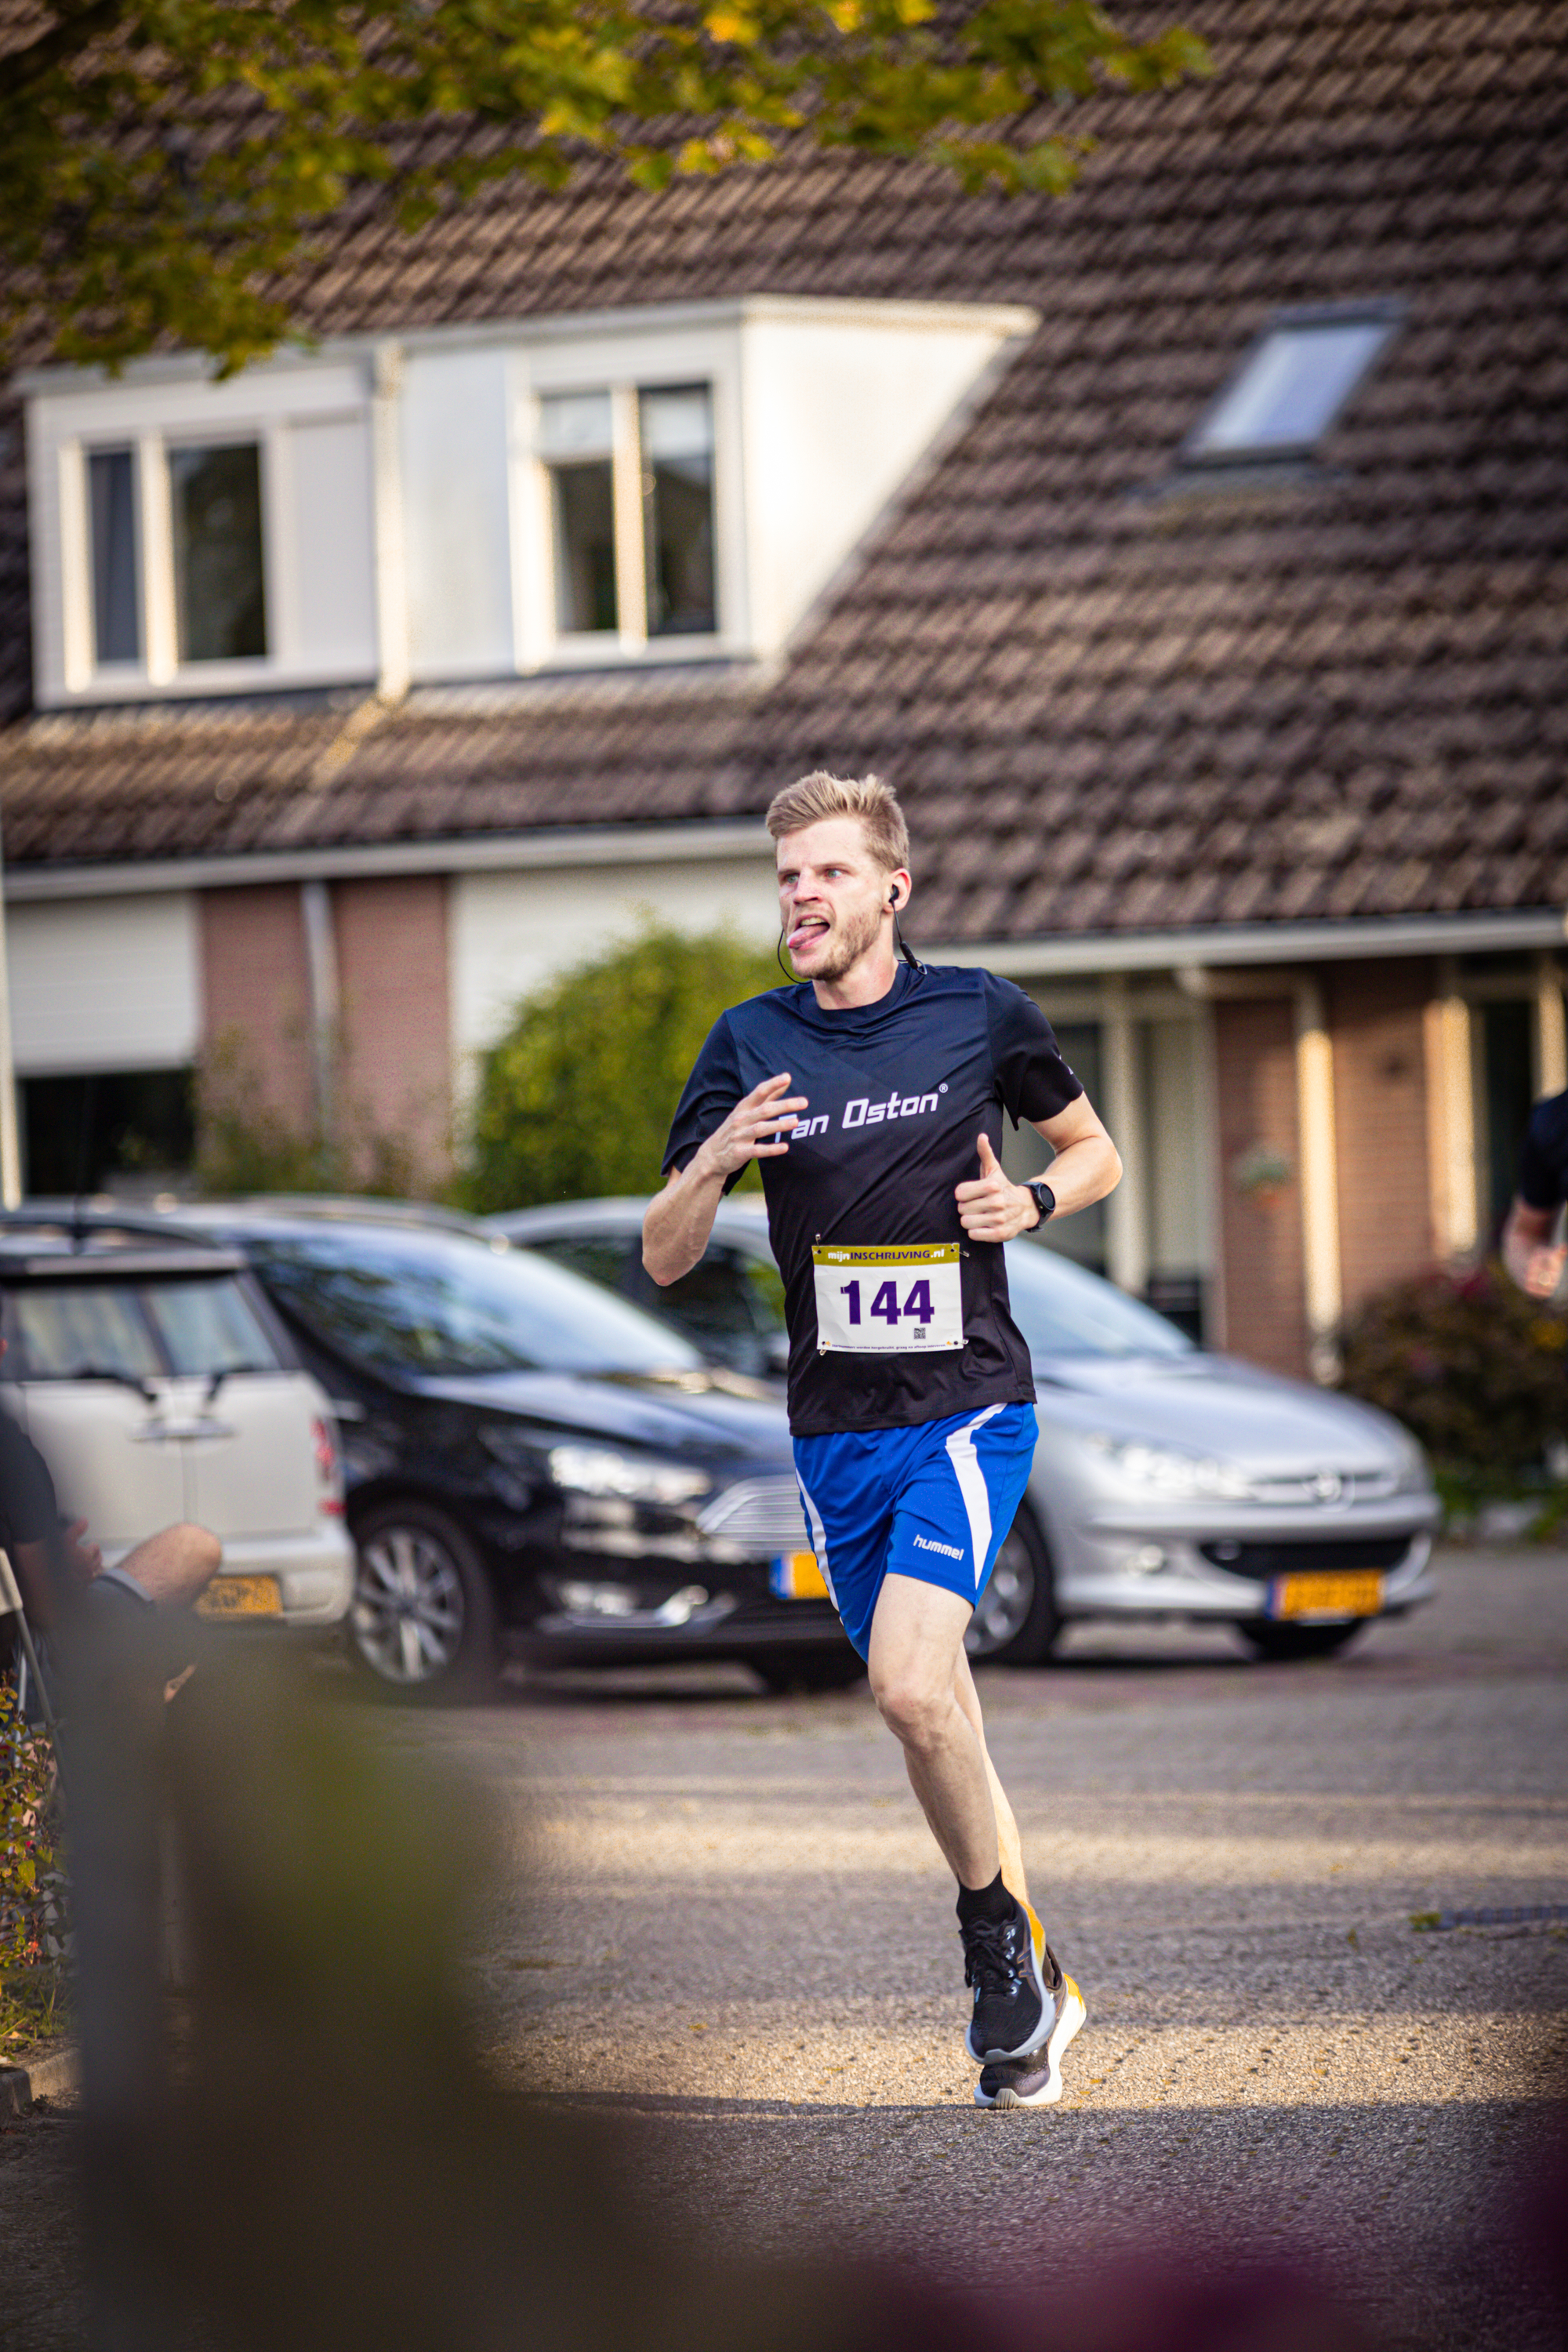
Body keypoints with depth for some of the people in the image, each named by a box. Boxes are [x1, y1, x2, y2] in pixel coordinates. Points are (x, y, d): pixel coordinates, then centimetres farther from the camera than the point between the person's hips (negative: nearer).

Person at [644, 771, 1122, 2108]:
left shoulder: (980, 1015, -1)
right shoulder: (751, 1044, 4)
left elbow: (1094, 1152, 15)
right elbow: (664, 1258, 4)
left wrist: (1033, 1202, -7)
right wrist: (713, 1164, -16)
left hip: (968, 1405, -4)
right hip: (835, 1429, 4)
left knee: (912, 1684, -22)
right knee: (926, 1708, 9)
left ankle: (999, 1938, -3)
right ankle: (1031, 1990, 22)